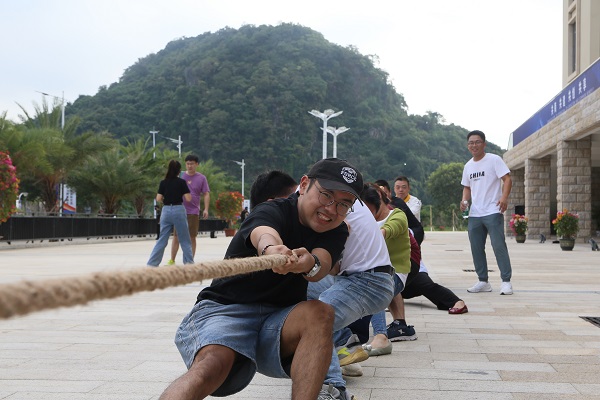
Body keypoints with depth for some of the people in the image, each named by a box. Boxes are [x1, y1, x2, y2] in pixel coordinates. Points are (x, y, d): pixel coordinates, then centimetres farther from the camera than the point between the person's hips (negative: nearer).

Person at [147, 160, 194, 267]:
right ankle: (189, 263, 9)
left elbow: (158, 199, 0)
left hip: (166, 210, 3)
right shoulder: (181, 182, -5)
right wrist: (185, 189, 10)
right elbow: (188, 198, -8)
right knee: (185, 240, 7)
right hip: (178, 210, -3)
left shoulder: (163, 182, 3)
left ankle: (152, 264, 6)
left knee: (162, 240, 9)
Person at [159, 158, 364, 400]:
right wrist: (270, 248, -60)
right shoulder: (272, 210, -9)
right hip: (224, 310, -4)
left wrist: (310, 263, -44)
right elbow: (263, 234, -35)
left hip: (279, 321, 4)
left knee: (320, 313, -28)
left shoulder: (336, 232, 5)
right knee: (212, 364, -35)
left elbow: (321, 269, -18)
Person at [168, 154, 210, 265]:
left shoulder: (201, 178, 3)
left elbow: (206, 194, 2)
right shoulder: (180, 176, 6)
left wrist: (206, 209, -9)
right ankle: (172, 260, 10)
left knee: (192, 237, 3)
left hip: (193, 212, -1)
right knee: (176, 236, 3)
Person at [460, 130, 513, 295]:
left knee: (499, 246, -9)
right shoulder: (468, 166, 15)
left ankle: (506, 281, -3)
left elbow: (507, 179, -10)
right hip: (474, 214, 7)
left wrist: (504, 197, -26)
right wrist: (464, 200, 2)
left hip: (493, 212, -7)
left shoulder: (494, 159, -4)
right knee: (476, 248, 8)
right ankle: (483, 281, 19)